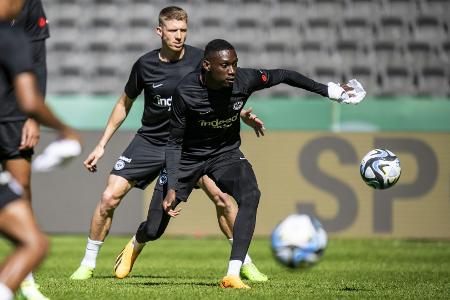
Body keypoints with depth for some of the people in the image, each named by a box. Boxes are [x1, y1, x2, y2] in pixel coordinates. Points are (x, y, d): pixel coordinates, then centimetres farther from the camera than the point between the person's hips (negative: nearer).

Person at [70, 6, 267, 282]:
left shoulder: (198, 59, -9)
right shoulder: (145, 64, -8)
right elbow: (125, 104, 7)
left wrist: (243, 114, -15)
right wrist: (101, 146, 7)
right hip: (149, 143, 0)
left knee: (220, 195, -18)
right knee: (109, 197, -11)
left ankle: (244, 262, -1)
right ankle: (88, 264, 7)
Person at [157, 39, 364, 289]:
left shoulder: (245, 80, -22)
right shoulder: (186, 92, -27)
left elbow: (283, 76, -2)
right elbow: (175, 143, -18)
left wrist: (329, 90, 2)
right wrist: (172, 188, -26)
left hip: (226, 153, 2)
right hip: (189, 156, -1)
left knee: (251, 195, -30)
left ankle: (233, 275, -33)